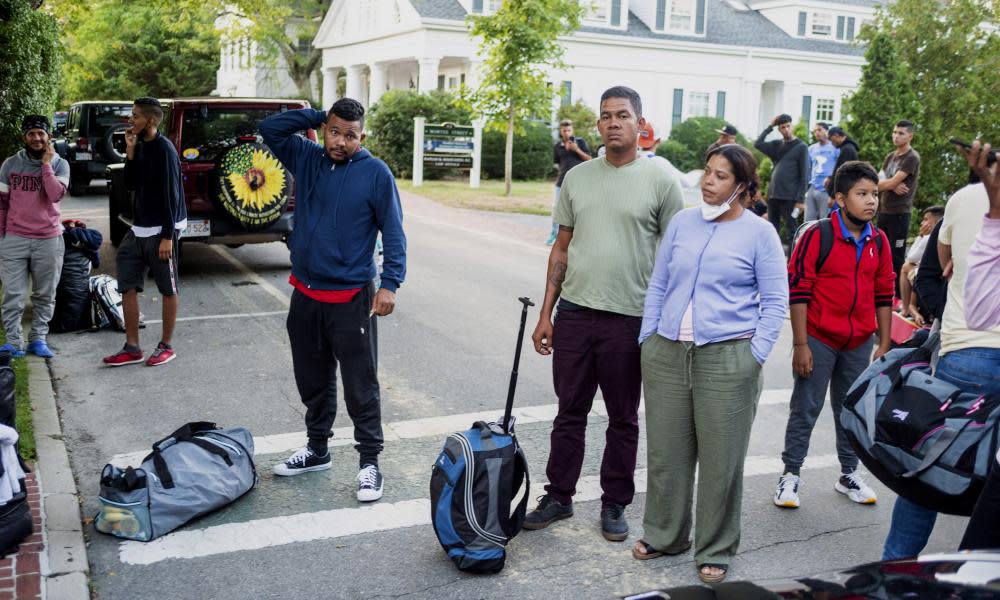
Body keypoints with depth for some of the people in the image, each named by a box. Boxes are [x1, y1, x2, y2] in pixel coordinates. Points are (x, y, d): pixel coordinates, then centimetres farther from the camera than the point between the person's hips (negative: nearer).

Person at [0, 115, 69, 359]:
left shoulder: (60, 164, -1)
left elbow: (56, 195, -18)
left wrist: (46, 163, -13)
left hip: (49, 240, 0)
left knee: (45, 295, 7)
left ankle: (38, 339, 18)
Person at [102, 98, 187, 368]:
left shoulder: (164, 149, -14)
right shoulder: (140, 147, 10)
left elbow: (171, 195, -17)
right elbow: (131, 185, 10)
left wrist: (168, 236, -20)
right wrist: (130, 152, -2)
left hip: (160, 230, -8)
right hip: (139, 229, 8)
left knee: (168, 289, 3)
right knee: (127, 286, 7)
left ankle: (166, 346, 15)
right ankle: (132, 348, 15)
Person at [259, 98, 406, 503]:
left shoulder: (376, 173, -8)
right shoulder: (307, 159, 6)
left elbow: (393, 232, -8)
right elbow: (269, 129, 5)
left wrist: (390, 284, -16)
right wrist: (316, 116, -1)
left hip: (351, 299, -5)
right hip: (304, 295, 5)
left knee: (360, 387, 1)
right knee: (312, 381, 18)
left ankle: (369, 463, 12)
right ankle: (317, 450, 34)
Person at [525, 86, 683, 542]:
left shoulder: (660, 180, -3)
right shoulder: (577, 178, 8)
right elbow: (561, 248, 11)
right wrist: (545, 314, 7)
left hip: (629, 319, -3)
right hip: (573, 314, 3)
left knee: (623, 420, 10)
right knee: (569, 413, 13)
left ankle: (614, 504, 25)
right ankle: (559, 496, 27)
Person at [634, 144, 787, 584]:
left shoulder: (759, 233, -2)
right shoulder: (682, 222, 9)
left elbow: (775, 303, -1)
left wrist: (754, 357, -8)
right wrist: (647, 339, 7)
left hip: (726, 358, -3)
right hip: (666, 354, 4)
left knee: (721, 459, 5)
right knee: (665, 450, 11)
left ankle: (715, 551, 22)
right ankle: (663, 535, 30)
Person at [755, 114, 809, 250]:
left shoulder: (801, 147, -2)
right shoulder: (776, 145, 13)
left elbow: (804, 175, -6)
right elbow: (758, 144, 1)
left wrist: (800, 199, -13)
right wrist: (770, 126, -1)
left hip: (789, 197, -5)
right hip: (773, 195, 5)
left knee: (791, 232, -2)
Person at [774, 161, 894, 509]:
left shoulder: (878, 242, 4)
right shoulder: (817, 236, -12)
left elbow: (883, 295, 10)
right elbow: (798, 290, -12)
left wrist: (885, 344, 8)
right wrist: (800, 344, -14)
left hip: (859, 343, 5)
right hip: (819, 339, -5)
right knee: (805, 409, 3)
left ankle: (849, 474, 29)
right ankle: (790, 475, 14)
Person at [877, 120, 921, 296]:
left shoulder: (912, 158, -9)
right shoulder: (890, 157, 15)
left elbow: (892, 182, -16)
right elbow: (878, 182, 7)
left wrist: (883, 183, 3)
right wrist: (892, 186, -13)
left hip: (899, 213, -8)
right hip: (883, 211, 8)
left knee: (896, 257, -6)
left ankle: (900, 296, 0)